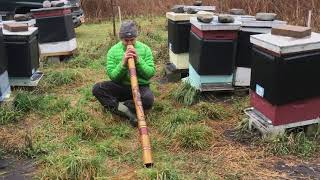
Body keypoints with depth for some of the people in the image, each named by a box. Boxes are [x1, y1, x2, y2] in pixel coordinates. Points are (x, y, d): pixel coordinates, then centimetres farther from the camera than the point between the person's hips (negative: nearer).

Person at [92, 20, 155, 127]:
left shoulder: (145, 49, -3)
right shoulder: (113, 51, -3)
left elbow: (151, 73, -8)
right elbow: (112, 76, -8)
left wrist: (138, 61, -22)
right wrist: (123, 63, -24)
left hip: (140, 86, -1)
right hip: (120, 86, 1)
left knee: (148, 99, -35)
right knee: (97, 89, -24)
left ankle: (117, 106, -17)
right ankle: (127, 111, -28)